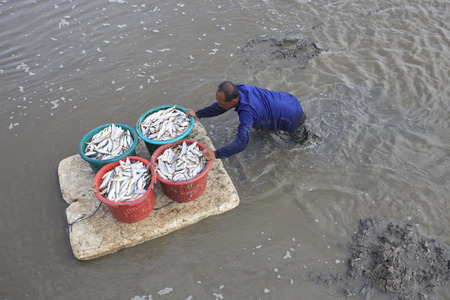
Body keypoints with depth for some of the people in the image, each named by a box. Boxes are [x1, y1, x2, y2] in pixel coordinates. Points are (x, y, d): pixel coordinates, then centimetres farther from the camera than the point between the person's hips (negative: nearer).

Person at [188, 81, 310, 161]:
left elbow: (241, 143, -46)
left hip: (294, 118, -7)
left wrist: (216, 154, -50)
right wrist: (198, 114, -6)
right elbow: (221, 107, -1)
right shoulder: (239, 88, -17)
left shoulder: (246, 112, -41)